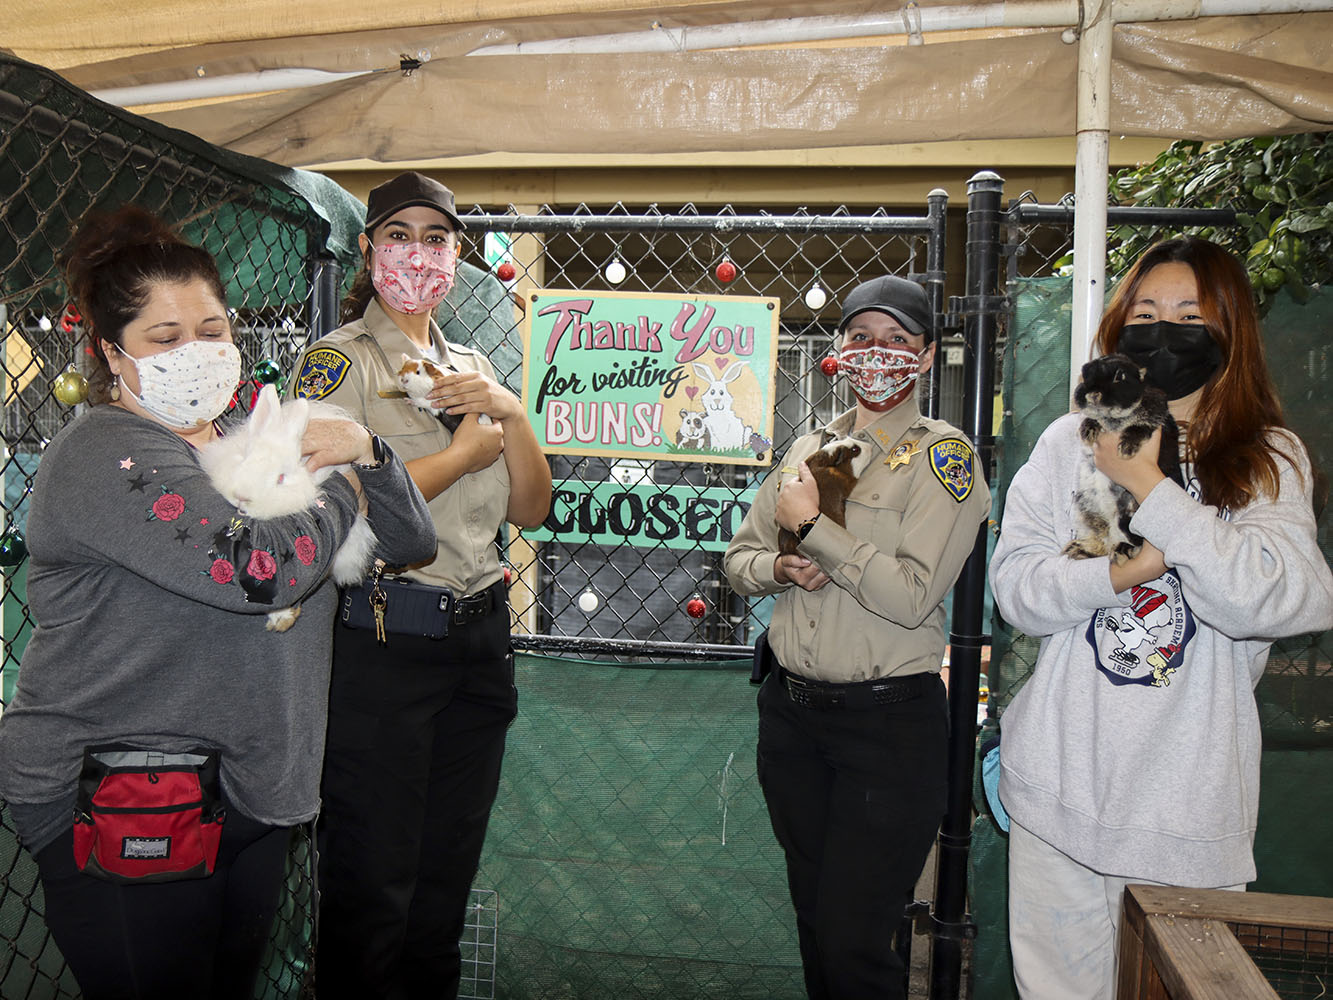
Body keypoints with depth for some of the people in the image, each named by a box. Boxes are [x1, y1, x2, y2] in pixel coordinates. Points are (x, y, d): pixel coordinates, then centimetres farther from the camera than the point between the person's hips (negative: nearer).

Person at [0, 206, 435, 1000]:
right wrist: (339, 492, -11)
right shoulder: (105, 456, -13)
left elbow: (409, 540, 10)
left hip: (251, 791, 7)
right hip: (120, 813, -7)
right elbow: (254, 569, -29)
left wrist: (364, 453, -8)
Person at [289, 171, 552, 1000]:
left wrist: (511, 413, -5)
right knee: (372, 883, 5)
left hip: (479, 638, 6)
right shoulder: (339, 361, -5)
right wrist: (467, 451, -11)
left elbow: (532, 510, 10)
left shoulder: (472, 368, 14)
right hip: (381, 642, -6)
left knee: (448, 874, 18)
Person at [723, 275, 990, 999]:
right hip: (791, 711, 6)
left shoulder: (941, 453, -6)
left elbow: (913, 595, -18)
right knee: (812, 919, 19)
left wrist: (811, 525, -16)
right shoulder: (811, 447, 11)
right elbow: (739, 555, 14)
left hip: (889, 722, -5)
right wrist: (779, 568, -7)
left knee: (853, 941, -2)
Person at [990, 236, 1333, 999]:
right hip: (1064, 786, 1)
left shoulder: (1270, 460, 2)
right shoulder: (1071, 443, 4)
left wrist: (1146, 486, -17)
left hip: (1192, 802, 0)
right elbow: (1015, 586, -3)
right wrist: (1118, 572, -20)